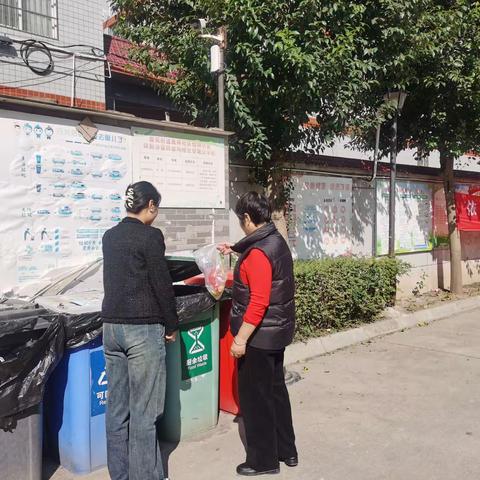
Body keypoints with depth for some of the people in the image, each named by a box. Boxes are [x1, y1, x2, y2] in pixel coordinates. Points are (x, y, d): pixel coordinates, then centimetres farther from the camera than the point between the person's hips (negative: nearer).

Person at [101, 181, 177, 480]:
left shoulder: (110, 236, 10)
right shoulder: (150, 236, -12)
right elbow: (163, 285, -11)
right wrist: (172, 325, 0)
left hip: (111, 325, 7)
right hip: (142, 329, -7)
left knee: (117, 407, 13)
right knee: (144, 410, 2)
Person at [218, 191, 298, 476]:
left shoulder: (258, 252, -23)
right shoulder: (277, 240, 6)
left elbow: (259, 302, -27)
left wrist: (241, 338, -23)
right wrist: (235, 250, 36)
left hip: (259, 335, -10)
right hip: (278, 331, 10)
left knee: (255, 397, 5)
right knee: (276, 390, 19)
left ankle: (263, 460, 18)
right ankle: (287, 451, 32)